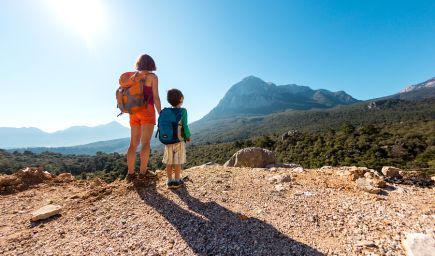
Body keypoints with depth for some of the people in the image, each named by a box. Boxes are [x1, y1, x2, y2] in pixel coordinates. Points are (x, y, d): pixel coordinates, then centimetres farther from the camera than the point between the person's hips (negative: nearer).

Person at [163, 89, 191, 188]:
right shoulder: (183, 111, -10)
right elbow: (185, 126, -13)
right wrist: (188, 136, 2)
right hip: (179, 140, -4)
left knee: (169, 162, 11)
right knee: (178, 162, 6)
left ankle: (170, 181, 22)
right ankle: (177, 181, 17)